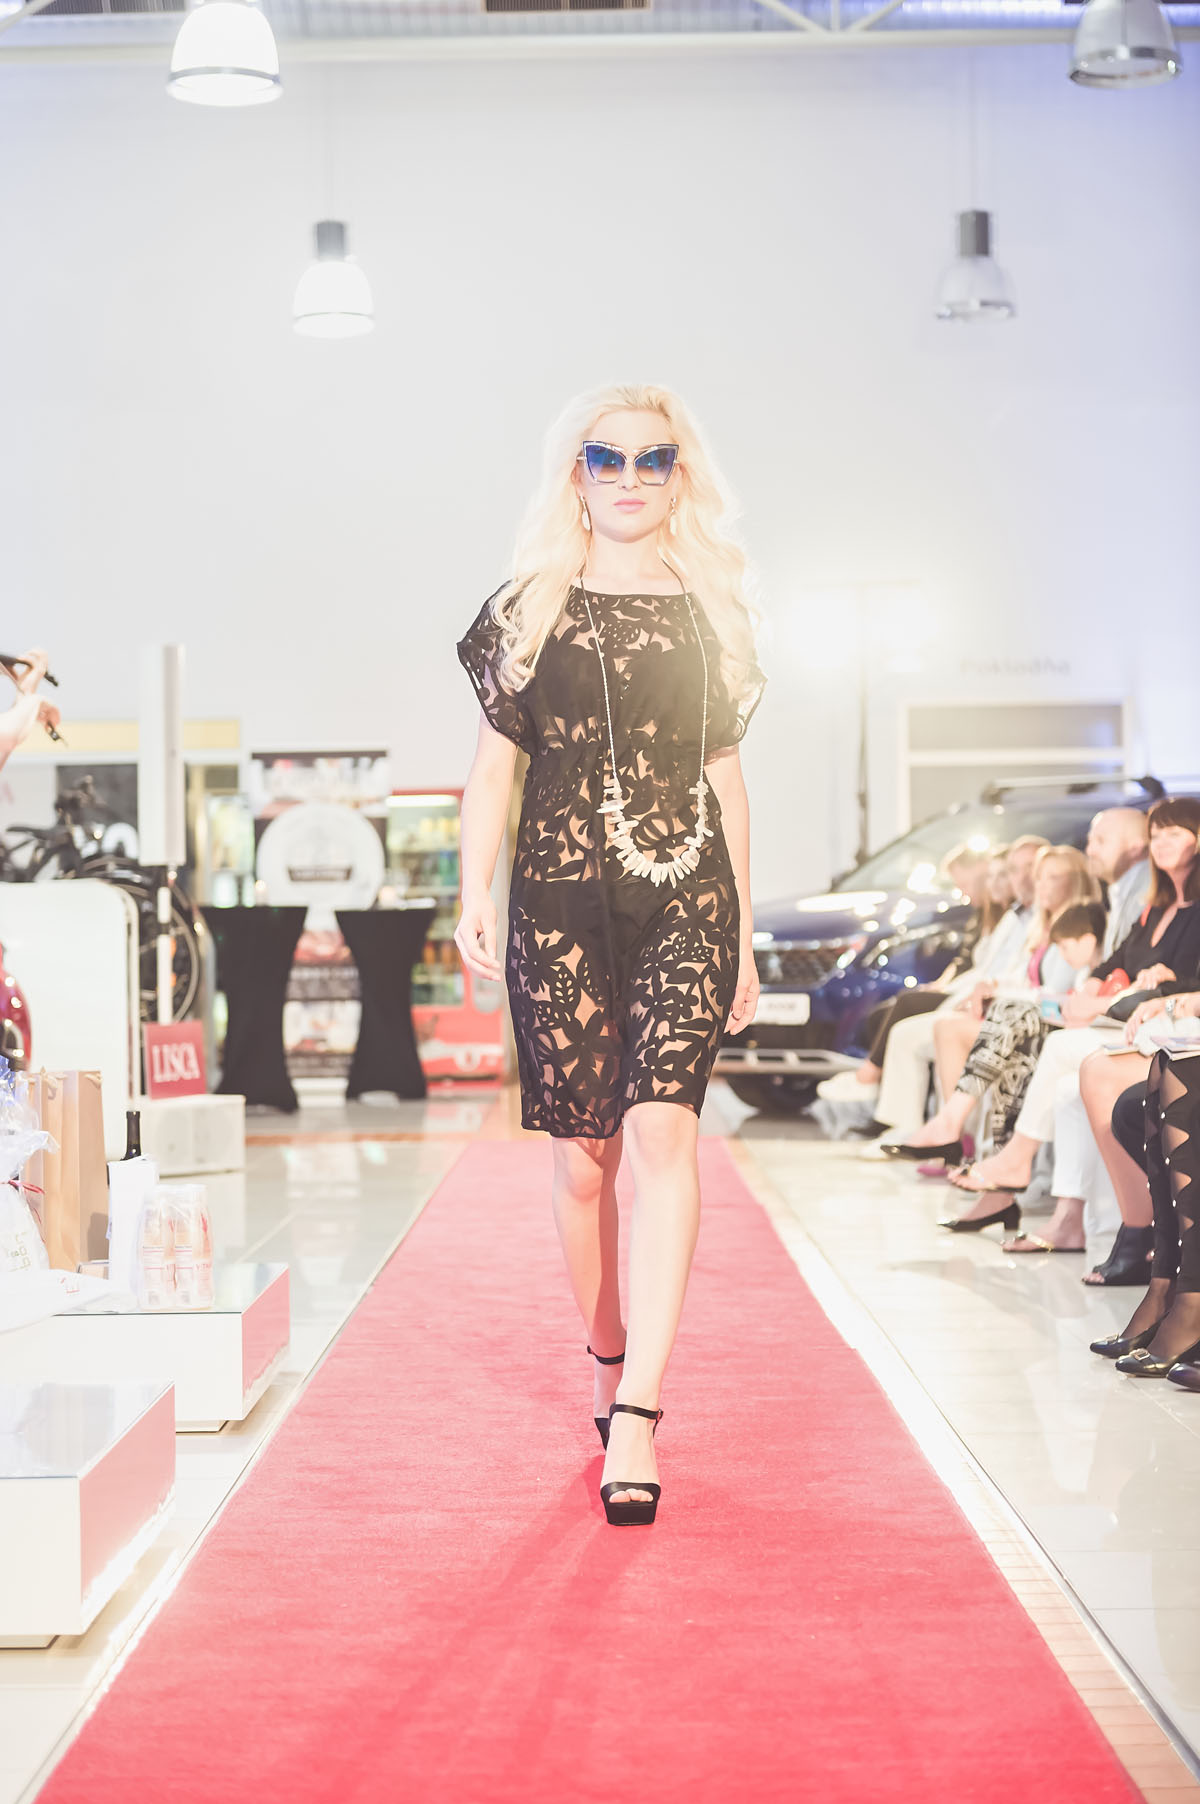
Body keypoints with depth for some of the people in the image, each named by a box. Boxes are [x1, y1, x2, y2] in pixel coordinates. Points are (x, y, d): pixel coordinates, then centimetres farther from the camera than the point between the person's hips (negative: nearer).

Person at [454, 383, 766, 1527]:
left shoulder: (709, 612, 12)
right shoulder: (528, 608, 9)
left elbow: (726, 779, 16)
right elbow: (494, 761, 9)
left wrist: (744, 935, 15)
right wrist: (475, 895, -6)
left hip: (686, 900, 0)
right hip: (559, 903, 0)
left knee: (662, 1131, -17)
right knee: (583, 1155, 4)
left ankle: (635, 1415, -21)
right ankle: (608, 1362, 25)